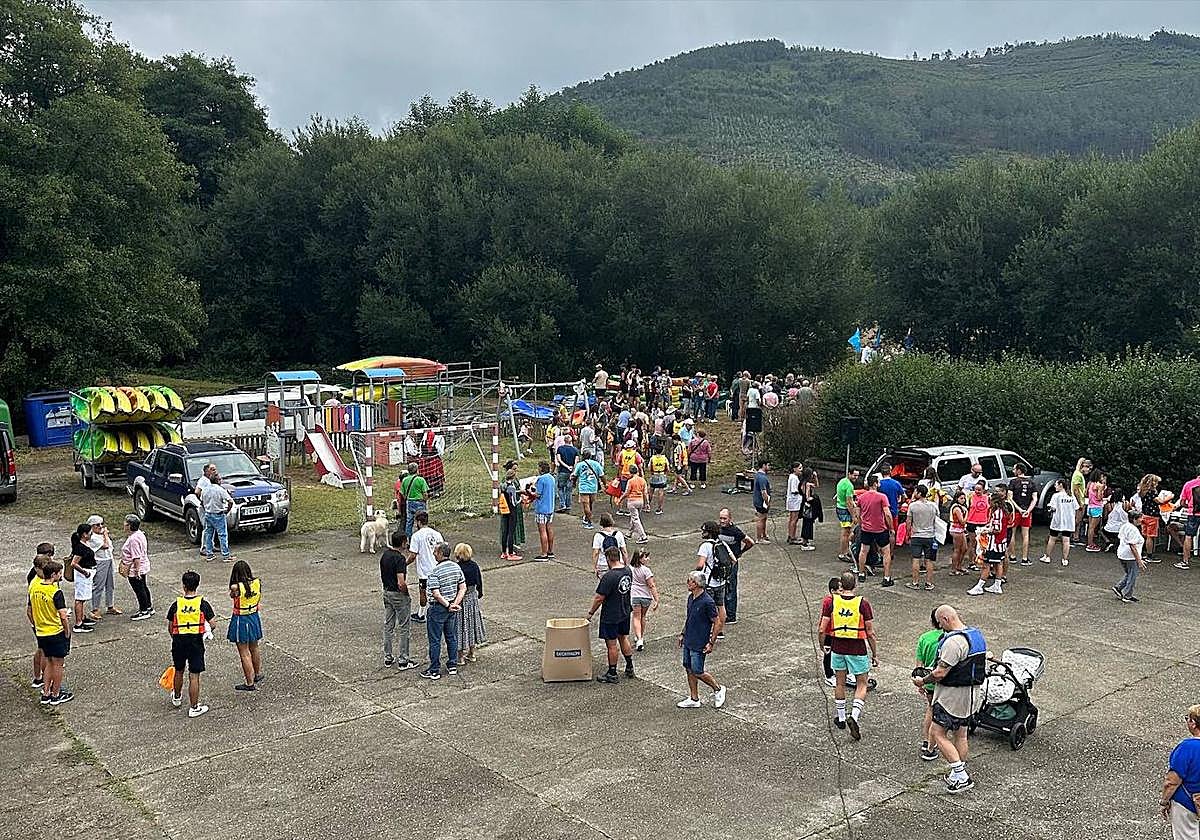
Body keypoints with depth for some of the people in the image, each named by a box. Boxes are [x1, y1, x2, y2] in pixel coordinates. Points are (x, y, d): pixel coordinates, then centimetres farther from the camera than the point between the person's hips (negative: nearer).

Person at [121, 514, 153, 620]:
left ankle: (144, 611, 11)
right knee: (143, 588, 20)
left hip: (135, 570, -10)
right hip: (143, 567, 10)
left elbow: (136, 557, -28)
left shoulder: (133, 539, -26)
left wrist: (137, 571, -25)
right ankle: (148, 608, 31)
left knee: (139, 590, 1)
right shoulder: (140, 534, 6)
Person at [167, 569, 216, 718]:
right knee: (194, 676, 2)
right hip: (196, 642, -2)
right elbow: (212, 625, -8)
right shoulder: (203, 604, -8)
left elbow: (170, 628, 3)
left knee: (179, 671, 24)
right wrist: (206, 633, 12)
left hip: (179, 642, 2)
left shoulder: (176, 604, -4)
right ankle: (194, 708, 6)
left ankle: (177, 698, 46)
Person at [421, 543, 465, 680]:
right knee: (452, 637, 18)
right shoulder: (456, 567, 0)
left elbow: (436, 594, -24)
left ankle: (434, 671, 11)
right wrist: (455, 604, -5)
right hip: (452, 609, 7)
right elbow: (463, 588, 0)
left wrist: (448, 605, -14)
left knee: (435, 640, 4)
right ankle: (453, 666, 27)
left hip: (438, 608, -6)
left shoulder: (434, 571, -20)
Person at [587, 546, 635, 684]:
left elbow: (599, 598, -21)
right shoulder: (628, 571, -2)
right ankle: (630, 668, 32)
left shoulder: (609, 576, -26)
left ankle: (612, 674, 14)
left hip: (611, 616, -8)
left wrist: (591, 613, -9)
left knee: (611, 644, 4)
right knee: (623, 639, 22)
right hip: (625, 612, 8)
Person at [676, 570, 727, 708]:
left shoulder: (707, 602, -21)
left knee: (697, 672, -1)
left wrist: (711, 643, -17)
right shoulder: (690, 597, 4)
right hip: (688, 642, 8)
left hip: (699, 644, -8)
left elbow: (717, 622, -16)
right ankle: (694, 699, 24)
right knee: (689, 670, 13)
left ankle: (718, 689, 21)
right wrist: (683, 634, 17)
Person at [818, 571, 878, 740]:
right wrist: (875, 654, 4)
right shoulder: (863, 603, -11)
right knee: (861, 685, 10)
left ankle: (841, 718, 29)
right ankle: (854, 716, -9)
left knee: (840, 683, 18)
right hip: (857, 650, -2)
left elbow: (822, 629, -6)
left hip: (837, 648, 2)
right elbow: (870, 633, -7)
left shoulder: (831, 601, -7)